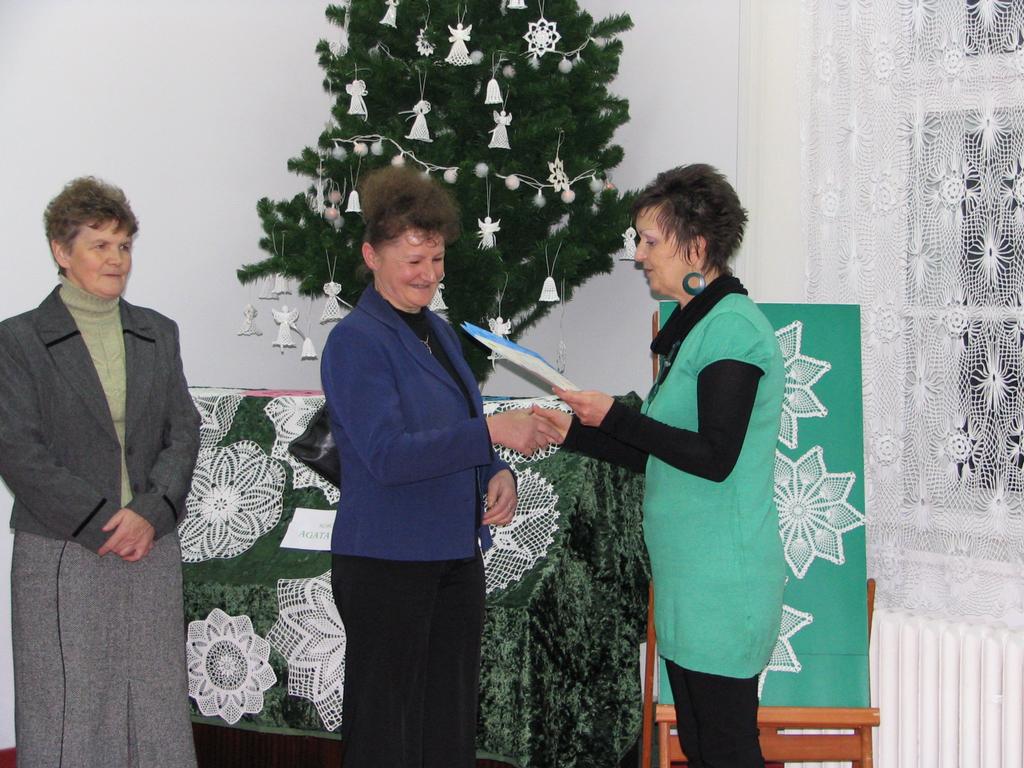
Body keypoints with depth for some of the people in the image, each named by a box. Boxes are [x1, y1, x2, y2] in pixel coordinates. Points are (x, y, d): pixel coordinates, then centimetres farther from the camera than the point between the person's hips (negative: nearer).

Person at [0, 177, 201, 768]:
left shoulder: (158, 334, 13)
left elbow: (184, 432, 7)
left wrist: (151, 511, -9)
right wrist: (103, 523, -13)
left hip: (151, 548, 4)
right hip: (62, 557, -4)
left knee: (156, 704, 5)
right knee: (69, 711, 0)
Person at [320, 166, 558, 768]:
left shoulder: (440, 332, 13)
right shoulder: (356, 341, -12)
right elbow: (386, 454, -22)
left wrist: (498, 474, -1)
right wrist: (492, 431, -27)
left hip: (457, 556, 8)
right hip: (386, 562, -8)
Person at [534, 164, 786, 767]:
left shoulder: (732, 327, -14)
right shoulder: (695, 326, 16)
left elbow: (714, 458, -20)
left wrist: (614, 415, -15)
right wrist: (574, 431, 14)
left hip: (724, 577, -10)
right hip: (689, 579, 10)